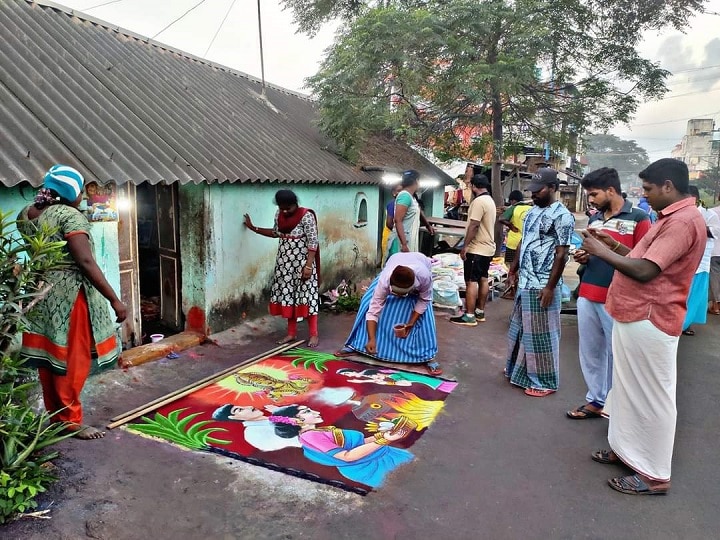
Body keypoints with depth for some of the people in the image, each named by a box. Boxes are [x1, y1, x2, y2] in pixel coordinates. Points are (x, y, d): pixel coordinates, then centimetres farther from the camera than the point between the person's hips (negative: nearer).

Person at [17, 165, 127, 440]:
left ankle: (54, 414, 28)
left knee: (48, 356, 16)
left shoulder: (25, 214, 8)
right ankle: (71, 420, 11)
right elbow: (86, 262, -24)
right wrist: (115, 300, -23)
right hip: (67, 297, -8)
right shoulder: (71, 216, -17)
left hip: (39, 296, 9)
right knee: (71, 359, 2)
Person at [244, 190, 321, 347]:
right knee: (287, 295, 9)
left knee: (306, 296, -3)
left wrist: (308, 266, -21)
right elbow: (275, 233, 21)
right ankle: (292, 333, 20)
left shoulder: (306, 216, -16)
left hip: (302, 263, -7)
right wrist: (253, 228, 16)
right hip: (285, 263, 7)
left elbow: (313, 242, -17)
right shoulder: (279, 214, 4)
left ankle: (314, 334, 6)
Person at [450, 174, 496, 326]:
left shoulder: (479, 201, -18)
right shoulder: (490, 200, 14)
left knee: (471, 281, -8)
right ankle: (480, 312, 21)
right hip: (487, 248, 10)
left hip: (476, 249, -10)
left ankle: (469, 316, -6)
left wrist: (465, 246, -19)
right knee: (483, 279, 13)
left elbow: (474, 226, -23)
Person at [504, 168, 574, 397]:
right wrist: (514, 268, 19)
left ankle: (544, 382, 13)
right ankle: (519, 369, 34)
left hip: (542, 286, -8)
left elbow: (561, 254, -16)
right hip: (525, 282, 8)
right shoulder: (533, 211, 12)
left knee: (540, 334, 1)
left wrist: (550, 287, -18)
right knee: (520, 329, 18)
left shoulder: (562, 216, -13)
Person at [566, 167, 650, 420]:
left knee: (618, 353, 0)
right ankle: (595, 400, 25)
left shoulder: (638, 218, -4)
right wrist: (583, 257, 6)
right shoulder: (594, 219, 15)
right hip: (587, 295, 7)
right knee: (589, 351, 12)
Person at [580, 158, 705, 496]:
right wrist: (616, 246, 9)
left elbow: (645, 271, -25)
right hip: (636, 315, 10)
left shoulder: (683, 220, -19)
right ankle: (627, 449, 33)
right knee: (631, 389, 19)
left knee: (650, 396, 0)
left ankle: (654, 475, 12)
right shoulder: (672, 217, 15)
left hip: (649, 320, -10)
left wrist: (602, 252, -14)